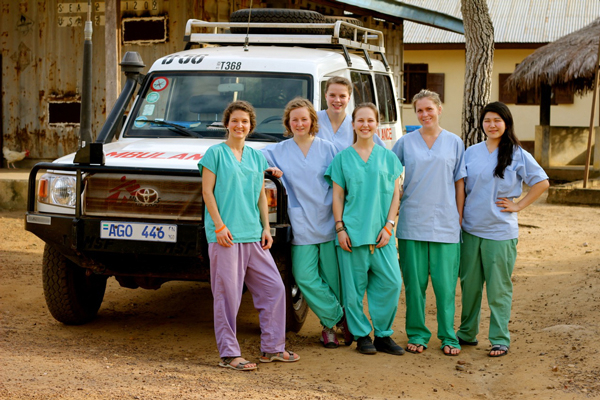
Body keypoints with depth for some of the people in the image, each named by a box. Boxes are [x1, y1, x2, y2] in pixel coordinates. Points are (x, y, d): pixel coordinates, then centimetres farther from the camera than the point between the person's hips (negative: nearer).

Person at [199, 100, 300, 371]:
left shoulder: (256, 156, 16)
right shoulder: (216, 153, 0)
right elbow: (207, 191, -5)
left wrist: (266, 227, 10)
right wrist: (219, 225, -13)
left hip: (253, 235, 6)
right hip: (225, 235, -6)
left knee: (274, 288, 5)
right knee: (228, 295, -4)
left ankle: (272, 348, 15)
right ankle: (229, 354, 3)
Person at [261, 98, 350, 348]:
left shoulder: (327, 149, 5)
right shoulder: (278, 151, 8)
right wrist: (270, 169, -9)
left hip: (329, 222, -1)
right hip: (302, 226, 1)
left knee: (333, 278, 2)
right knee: (305, 277, -8)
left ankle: (329, 323, 19)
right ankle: (338, 317, 6)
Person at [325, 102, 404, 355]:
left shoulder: (387, 157, 10)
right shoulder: (342, 158, 7)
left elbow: (395, 193, 9)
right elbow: (337, 196, 6)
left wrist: (388, 225, -1)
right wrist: (340, 228, -3)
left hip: (381, 232, 1)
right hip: (352, 231, -1)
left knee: (391, 282, -6)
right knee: (354, 286, 0)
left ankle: (383, 335, 8)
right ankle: (362, 336, 12)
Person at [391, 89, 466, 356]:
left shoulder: (454, 143, 7)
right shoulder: (405, 143, 6)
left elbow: (460, 184, 8)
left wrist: (459, 219, 4)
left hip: (445, 225, 0)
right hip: (412, 223, 0)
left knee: (445, 283, 0)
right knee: (414, 282, 4)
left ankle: (448, 336, 11)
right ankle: (417, 334, 15)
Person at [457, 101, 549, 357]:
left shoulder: (517, 155, -3)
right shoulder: (471, 152, 8)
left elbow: (542, 183, -1)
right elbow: (460, 186, 15)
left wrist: (518, 205, -5)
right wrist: (459, 216, 8)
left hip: (501, 232, -3)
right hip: (471, 229, 4)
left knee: (499, 288, 0)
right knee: (469, 284, 11)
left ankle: (500, 340, 8)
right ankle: (467, 333, 24)